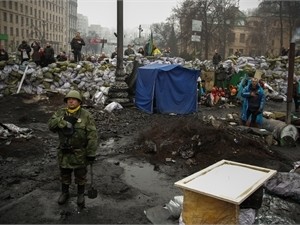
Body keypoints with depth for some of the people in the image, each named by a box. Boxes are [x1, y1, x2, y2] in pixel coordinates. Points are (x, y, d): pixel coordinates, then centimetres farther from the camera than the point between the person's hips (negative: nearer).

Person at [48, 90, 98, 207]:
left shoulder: (86, 115, -14)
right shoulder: (60, 113, -1)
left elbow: (92, 136, -15)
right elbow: (51, 125, -15)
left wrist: (91, 153, -17)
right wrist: (64, 120, -31)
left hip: (80, 152, -3)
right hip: (64, 152, 3)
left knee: (80, 175, 13)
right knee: (64, 174, 20)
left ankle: (81, 195, 35)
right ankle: (65, 193, 42)